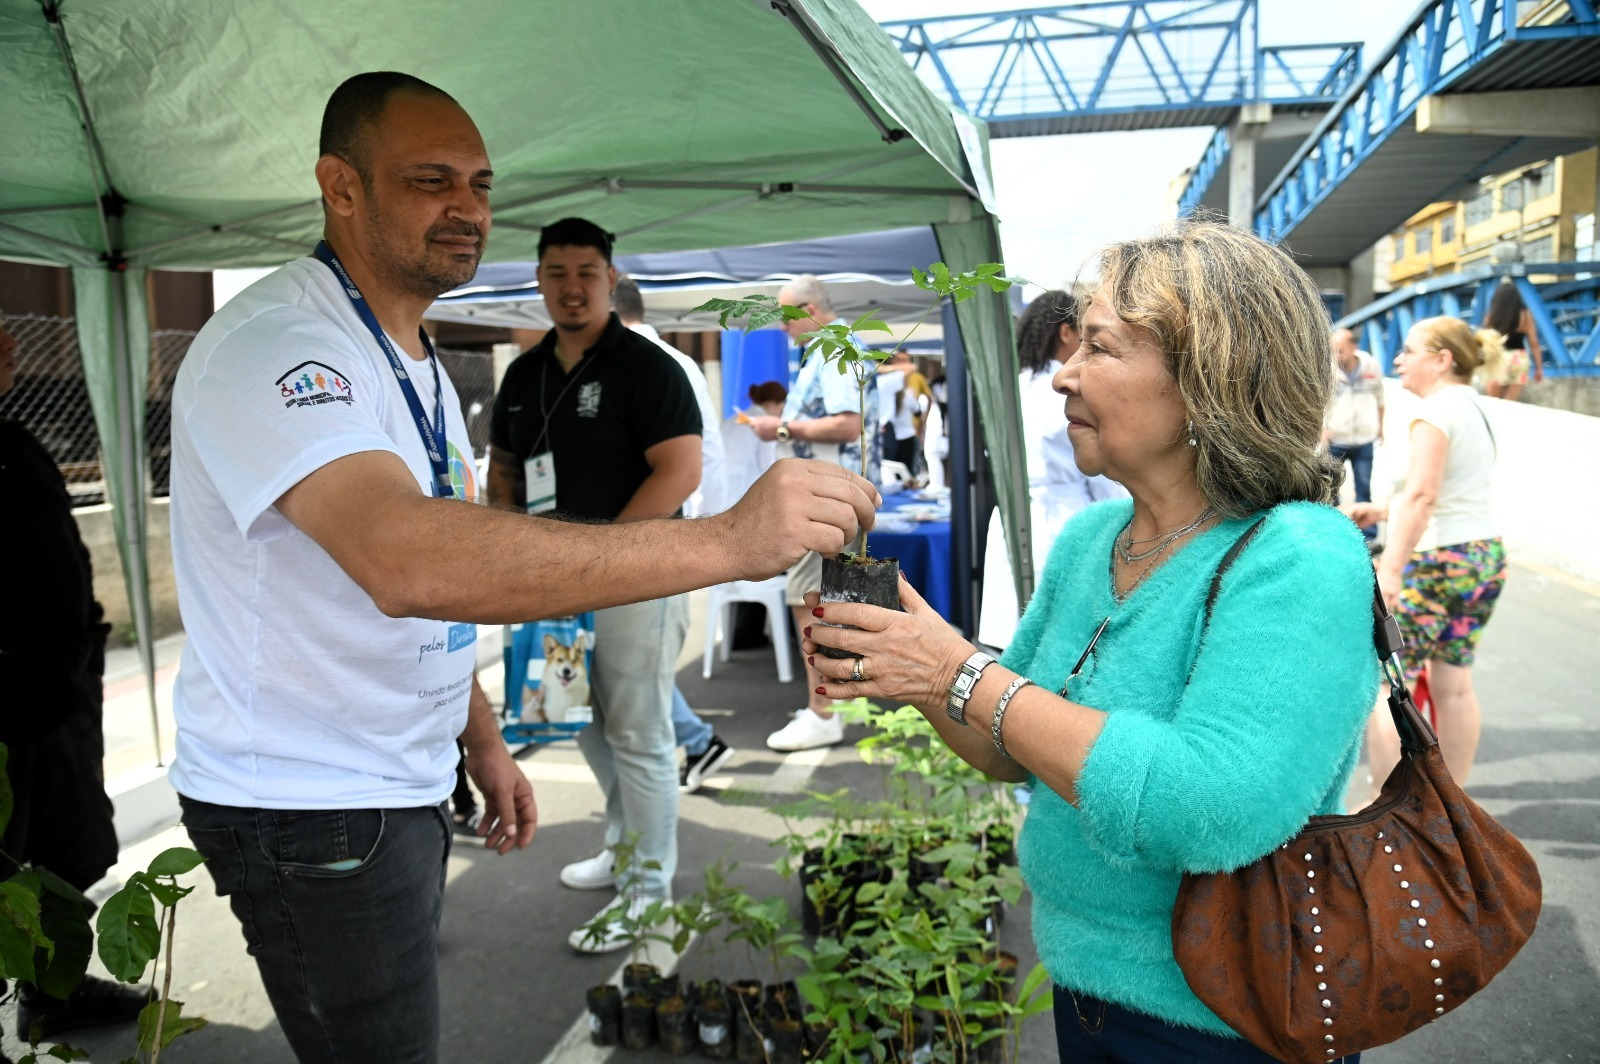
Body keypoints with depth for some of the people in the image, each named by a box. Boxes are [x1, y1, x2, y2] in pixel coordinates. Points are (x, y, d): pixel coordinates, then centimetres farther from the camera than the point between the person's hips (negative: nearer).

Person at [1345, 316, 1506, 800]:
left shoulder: (1437, 407, -14)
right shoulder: (1473, 407, 15)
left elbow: (1423, 495, -26)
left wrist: (1390, 570, -31)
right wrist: (1381, 511, 16)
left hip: (1439, 561, -10)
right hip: (1485, 556, 10)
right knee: (1454, 684, 16)